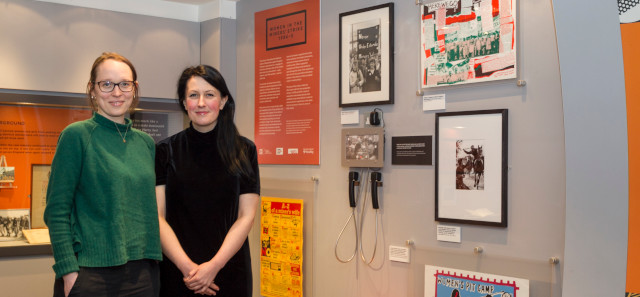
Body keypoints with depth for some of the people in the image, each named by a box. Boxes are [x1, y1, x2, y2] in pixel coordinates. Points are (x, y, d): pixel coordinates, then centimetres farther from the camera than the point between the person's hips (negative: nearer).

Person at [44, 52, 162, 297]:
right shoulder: (76, 135, -5)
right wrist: (69, 271, -14)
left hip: (144, 271, 5)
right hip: (91, 273, -5)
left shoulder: (146, 142, 10)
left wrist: (154, 257, 10)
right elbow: (56, 211, -8)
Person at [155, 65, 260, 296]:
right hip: (177, 272, 0)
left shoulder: (244, 151, 1)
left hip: (229, 269, 0)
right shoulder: (165, 152, 1)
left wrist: (214, 265, -12)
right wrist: (186, 266, -15)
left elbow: (246, 216, -3)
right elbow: (157, 216, -4)